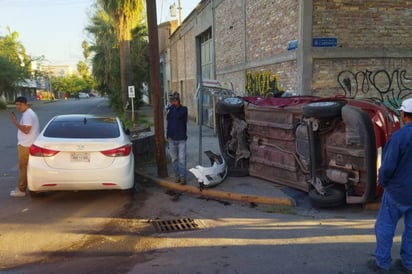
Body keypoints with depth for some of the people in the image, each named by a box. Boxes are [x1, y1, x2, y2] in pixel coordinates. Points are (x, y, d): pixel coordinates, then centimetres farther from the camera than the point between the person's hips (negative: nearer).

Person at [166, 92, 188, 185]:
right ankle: (177, 176, 20)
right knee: (174, 159, 9)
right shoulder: (170, 110, 8)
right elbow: (168, 122, 14)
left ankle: (182, 177, -3)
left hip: (181, 139, -4)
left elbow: (178, 116, -25)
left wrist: (174, 107, -13)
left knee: (182, 159, -6)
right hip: (172, 139, 4)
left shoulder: (183, 109, -4)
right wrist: (168, 135, 9)